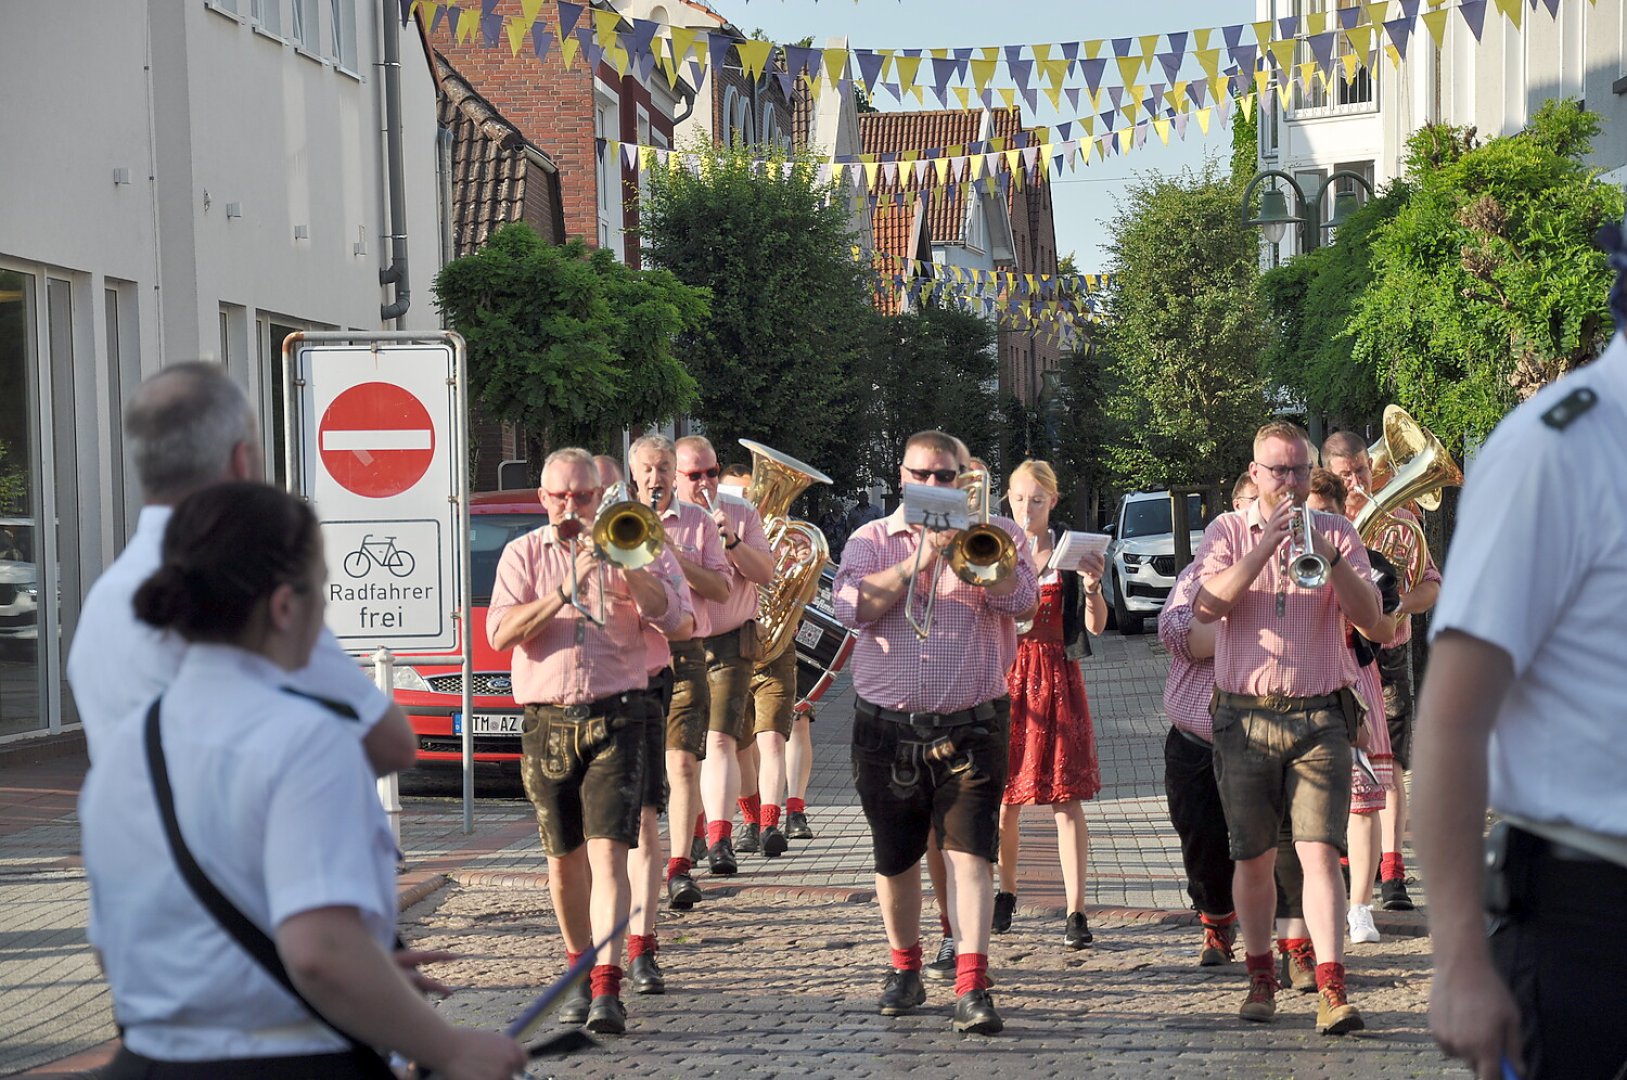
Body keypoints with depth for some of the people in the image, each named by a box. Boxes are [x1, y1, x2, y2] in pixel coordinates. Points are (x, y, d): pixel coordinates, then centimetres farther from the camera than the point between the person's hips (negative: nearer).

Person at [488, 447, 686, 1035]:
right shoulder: (523, 554, 9)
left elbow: (670, 615, -6)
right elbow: (501, 633, -5)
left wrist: (621, 561, -18)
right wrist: (565, 592, -16)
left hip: (614, 718, -2)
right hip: (546, 724, 2)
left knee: (608, 853, -13)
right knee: (564, 860, 11)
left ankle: (607, 991, -19)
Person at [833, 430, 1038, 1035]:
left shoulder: (994, 534, 6)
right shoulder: (872, 540, 9)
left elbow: (1021, 599, -11)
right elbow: (852, 608, -9)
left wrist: (961, 544, -16)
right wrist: (919, 559, -14)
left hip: (970, 728, -2)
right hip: (886, 728, 2)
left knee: (968, 852, -11)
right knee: (895, 859, 12)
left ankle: (972, 987, -14)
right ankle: (904, 969, 30)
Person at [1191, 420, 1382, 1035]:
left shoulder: (1337, 533, 8)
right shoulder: (1228, 532, 8)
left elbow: (1369, 615, -4)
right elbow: (1206, 606, -10)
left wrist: (1329, 558, -19)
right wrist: (1264, 548, -17)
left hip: (1320, 717, -1)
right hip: (1245, 718, 1)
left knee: (1320, 852, -11)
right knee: (1253, 858, 7)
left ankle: (1332, 990, -15)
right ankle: (1260, 977, 23)